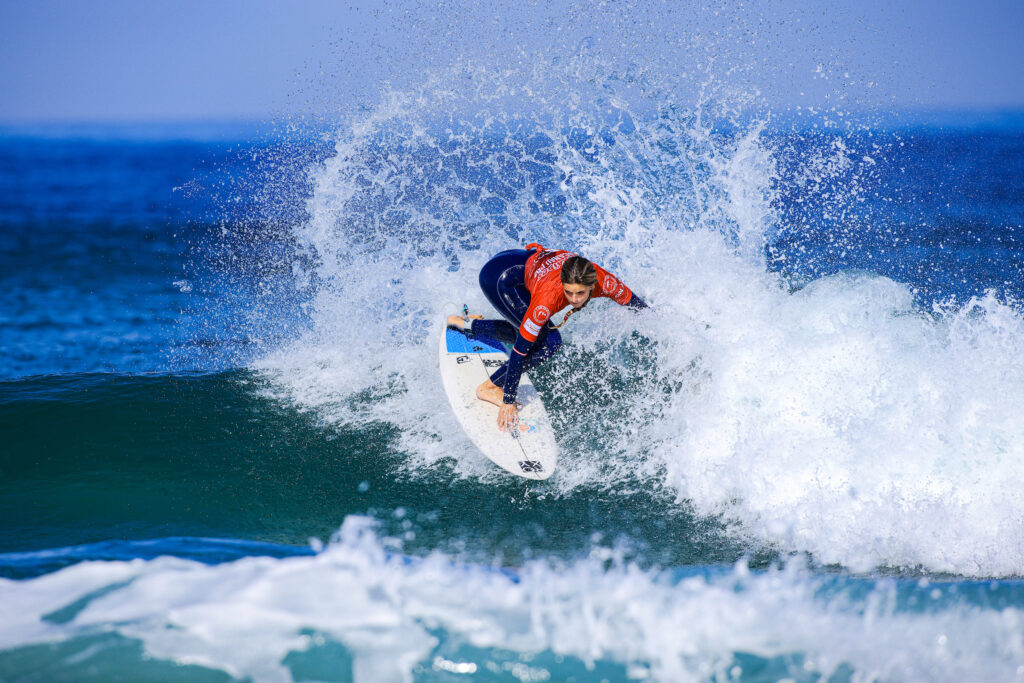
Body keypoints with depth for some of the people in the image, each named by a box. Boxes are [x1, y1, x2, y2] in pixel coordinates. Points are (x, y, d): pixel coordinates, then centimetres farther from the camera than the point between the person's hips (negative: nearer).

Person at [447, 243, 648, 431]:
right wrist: (508, 401, -29)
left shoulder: (603, 282, -29)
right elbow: (520, 350, -33)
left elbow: (633, 302, -7)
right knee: (548, 342, -17)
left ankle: (468, 324, 35)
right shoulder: (548, 297, -40)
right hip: (499, 277, -7)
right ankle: (489, 388, -3)